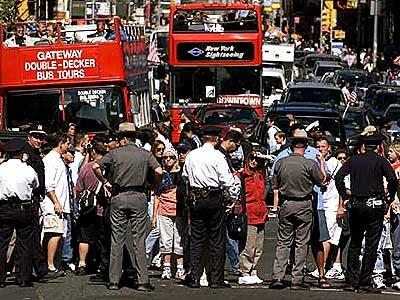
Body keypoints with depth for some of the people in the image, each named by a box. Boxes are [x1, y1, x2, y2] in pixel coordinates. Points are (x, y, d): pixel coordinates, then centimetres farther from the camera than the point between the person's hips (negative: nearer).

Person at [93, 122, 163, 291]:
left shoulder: (115, 153, -1)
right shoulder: (145, 154, 2)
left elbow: (96, 167, -10)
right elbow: (159, 171, -9)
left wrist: (104, 182, 5)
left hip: (118, 197, 0)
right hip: (139, 197, 0)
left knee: (117, 241, 5)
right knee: (139, 241, 2)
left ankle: (114, 280, 5)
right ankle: (143, 281, -2)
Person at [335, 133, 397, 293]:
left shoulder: (354, 160, 8)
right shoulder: (380, 161, -3)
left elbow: (338, 177, -1)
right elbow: (392, 179, -16)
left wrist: (345, 198, 4)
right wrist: (391, 198, -3)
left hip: (356, 206, 4)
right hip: (375, 205, -4)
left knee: (354, 244, 12)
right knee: (371, 245, 1)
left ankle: (352, 281, 8)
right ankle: (365, 281, -2)